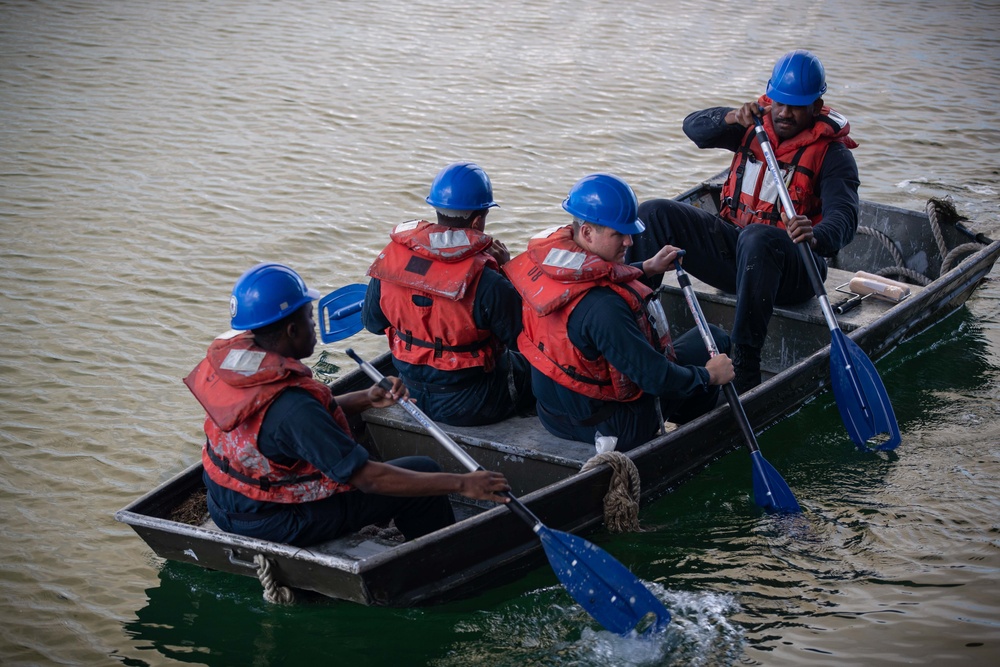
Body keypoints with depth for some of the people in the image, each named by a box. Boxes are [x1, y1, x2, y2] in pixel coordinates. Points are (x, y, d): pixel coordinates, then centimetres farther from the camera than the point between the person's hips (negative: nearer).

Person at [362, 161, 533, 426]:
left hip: (413, 392, 6)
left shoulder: (391, 258, -11)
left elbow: (372, 322, 2)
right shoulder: (487, 281, -28)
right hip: (470, 407, -6)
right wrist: (508, 270, -10)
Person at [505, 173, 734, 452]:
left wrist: (647, 269, 18)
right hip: (611, 427, -8)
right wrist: (709, 375, -12)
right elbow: (657, 379, -28)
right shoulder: (603, 306, -35)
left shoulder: (541, 257, -8)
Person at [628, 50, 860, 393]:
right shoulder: (755, 123, 6)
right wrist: (731, 118, -22)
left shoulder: (831, 152, -9)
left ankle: (745, 365, -41)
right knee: (653, 214, -12)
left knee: (757, 239, -41)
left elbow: (844, 217, -24)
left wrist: (816, 238, -47)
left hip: (789, 266, -5)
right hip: (733, 247, 5)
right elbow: (694, 126, -1)